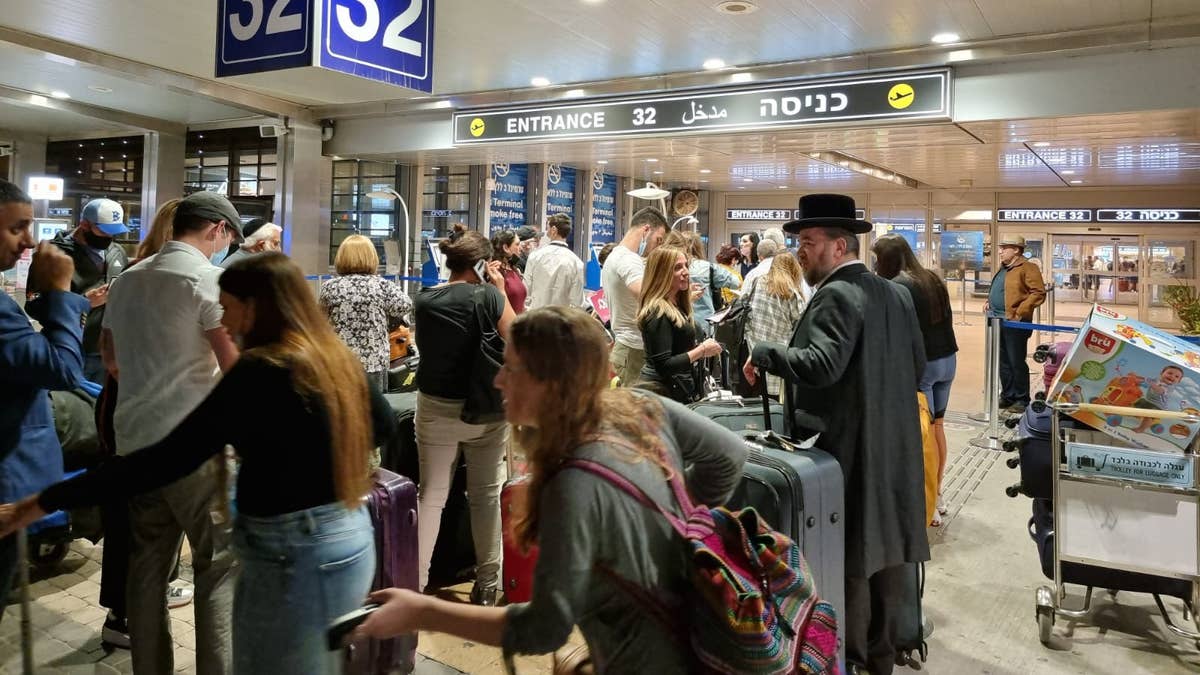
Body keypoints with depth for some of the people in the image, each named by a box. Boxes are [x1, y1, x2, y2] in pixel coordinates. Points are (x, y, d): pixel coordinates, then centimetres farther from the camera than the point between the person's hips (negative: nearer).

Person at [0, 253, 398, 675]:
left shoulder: (258, 372, -19)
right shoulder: (336, 357, 3)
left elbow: (167, 459, -21)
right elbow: (383, 426, 18)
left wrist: (47, 501, -16)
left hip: (294, 554, -8)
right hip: (351, 537, 8)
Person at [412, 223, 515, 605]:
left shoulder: (425, 300, -1)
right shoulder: (487, 295, -13)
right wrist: (500, 290, -2)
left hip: (434, 409, 3)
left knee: (431, 494, 11)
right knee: (485, 495, 10)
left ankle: (415, 581, 16)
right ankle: (486, 584, 19)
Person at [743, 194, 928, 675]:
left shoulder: (836, 295, -17)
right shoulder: (896, 293, 10)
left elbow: (821, 364, -30)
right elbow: (918, 367, 14)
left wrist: (763, 353, -18)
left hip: (848, 447, -9)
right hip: (892, 444, 9)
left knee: (849, 550, 2)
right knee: (885, 544, 16)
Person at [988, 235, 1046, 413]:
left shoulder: (1027, 268, -10)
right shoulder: (1003, 269, 17)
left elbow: (1039, 293, -17)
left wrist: (1020, 312, -21)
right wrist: (989, 302, 12)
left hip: (1014, 322, -9)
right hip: (997, 321, 9)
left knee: (1016, 362, -2)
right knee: (1003, 362, 14)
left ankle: (1022, 400, 7)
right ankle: (1008, 396, 24)